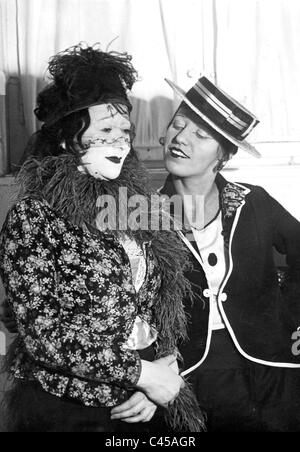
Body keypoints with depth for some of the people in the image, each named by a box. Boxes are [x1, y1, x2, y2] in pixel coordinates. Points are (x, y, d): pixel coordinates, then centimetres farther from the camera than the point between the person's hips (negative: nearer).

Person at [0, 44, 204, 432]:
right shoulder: (33, 217, -13)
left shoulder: (132, 207, 1)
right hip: (61, 410, -4)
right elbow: (41, 333, -17)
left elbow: (164, 307, 6)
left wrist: (159, 379, -6)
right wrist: (142, 374, -16)